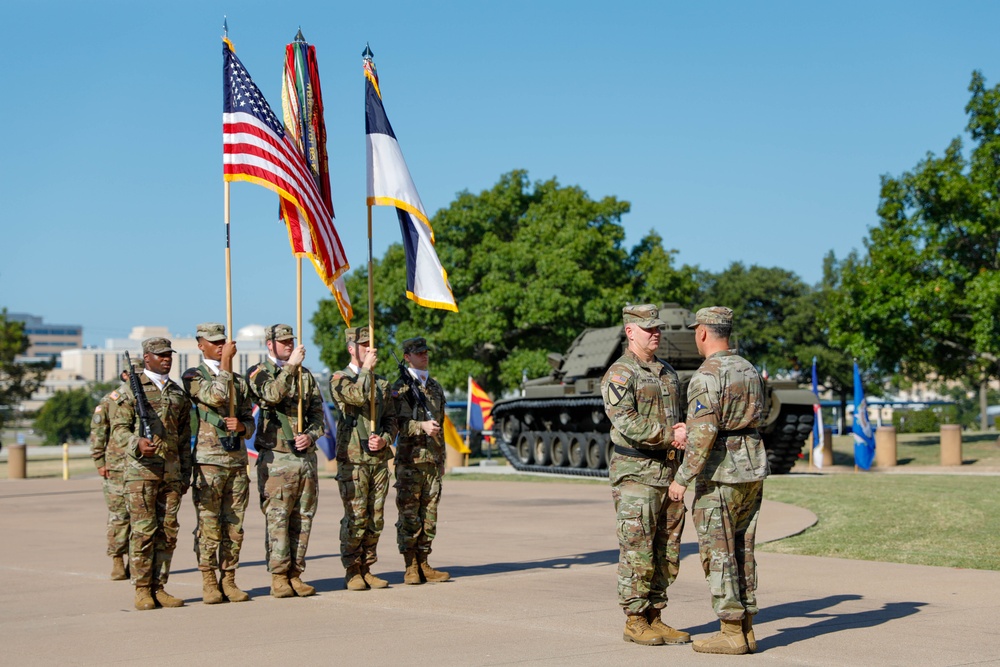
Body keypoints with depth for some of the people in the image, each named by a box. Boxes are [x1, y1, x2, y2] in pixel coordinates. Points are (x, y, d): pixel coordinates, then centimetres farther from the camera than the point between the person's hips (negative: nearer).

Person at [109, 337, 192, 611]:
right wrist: (137, 444, -25)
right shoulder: (129, 388, 1)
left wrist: (186, 473, 14)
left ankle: (159, 588, 10)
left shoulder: (178, 392, 16)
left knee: (168, 531, 4)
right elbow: (118, 429, -5)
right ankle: (142, 590, 1)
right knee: (143, 531, -5)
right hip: (141, 469, -5)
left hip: (172, 472, 5)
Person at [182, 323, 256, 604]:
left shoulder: (239, 380, 17)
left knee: (234, 526, 4)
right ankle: (209, 583, 4)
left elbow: (250, 421, 16)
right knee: (209, 525, -3)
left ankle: (229, 580, 11)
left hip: (238, 460, 5)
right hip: (208, 461, -5)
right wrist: (226, 362, -12)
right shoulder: (193, 377, 1)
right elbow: (216, 396, -17)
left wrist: (241, 426, -7)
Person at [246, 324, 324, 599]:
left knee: (303, 519, 5)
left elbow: (318, 413, 14)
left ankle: (295, 574, 11)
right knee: (277, 518, -6)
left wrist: (311, 435, -3)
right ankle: (279, 576, -2)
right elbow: (271, 395, -20)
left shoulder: (305, 375, 17)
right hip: (276, 457, -5)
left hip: (306, 456, 5)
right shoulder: (258, 373, 2)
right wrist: (290, 366, -19)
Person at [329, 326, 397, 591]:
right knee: (355, 517, -6)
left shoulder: (382, 383, 17)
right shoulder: (339, 379, 0)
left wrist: (385, 439, -3)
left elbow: (391, 419, 15)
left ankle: (367, 569, 13)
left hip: (379, 458, 5)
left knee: (376, 519, 5)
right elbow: (357, 396, -21)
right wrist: (366, 368, -10)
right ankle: (352, 572, 3)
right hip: (353, 459, -5)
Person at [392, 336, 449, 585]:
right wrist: (422, 426, -23)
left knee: (429, 514, 6)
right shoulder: (400, 387, -2)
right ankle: (410, 567, 1)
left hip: (432, 460, 6)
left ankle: (423, 564, 11)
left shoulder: (436, 387, 16)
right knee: (409, 514, -4)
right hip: (410, 459, -6)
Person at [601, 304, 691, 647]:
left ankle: (654, 618, 16)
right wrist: (671, 435, -19)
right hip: (635, 475, -7)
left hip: (669, 472, 7)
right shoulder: (619, 374, -8)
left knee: (666, 552, 8)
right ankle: (634, 622, 3)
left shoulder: (667, 372, 17)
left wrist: (684, 432, -3)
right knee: (637, 551, -4)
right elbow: (627, 423, -19)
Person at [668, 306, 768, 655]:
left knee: (718, 553, -2)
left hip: (719, 475, -8)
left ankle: (731, 634, -2)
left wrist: (682, 479, -17)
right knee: (742, 552, 11)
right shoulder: (748, 370, 12)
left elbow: (703, 433, -23)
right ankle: (745, 629, 14)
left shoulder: (706, 375, -15)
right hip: (753, 471, 8)